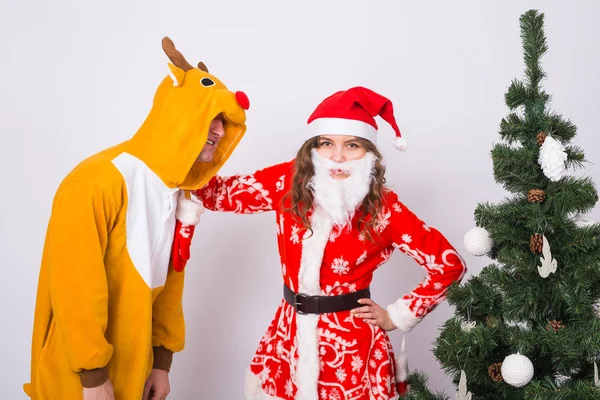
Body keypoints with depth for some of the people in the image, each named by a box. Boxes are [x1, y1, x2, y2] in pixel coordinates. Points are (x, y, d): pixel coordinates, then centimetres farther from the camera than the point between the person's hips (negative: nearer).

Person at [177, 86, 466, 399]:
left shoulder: (384, 209, -12)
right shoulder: (290, 181, -5)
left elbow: (449, 264, -5)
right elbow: (218, 194, -1)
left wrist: (396, 317, -5)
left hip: (351, 344, -3)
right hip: (289, 337, 3)